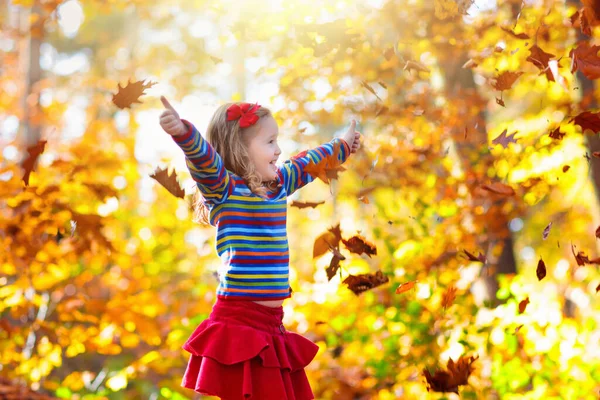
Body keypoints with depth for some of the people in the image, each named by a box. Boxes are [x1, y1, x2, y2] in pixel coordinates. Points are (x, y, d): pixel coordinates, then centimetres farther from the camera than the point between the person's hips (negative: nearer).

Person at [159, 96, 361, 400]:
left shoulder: (278, 184, 14)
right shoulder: (224, 189, -8)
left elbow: (308, 162, 31)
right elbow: (204, 158, -28)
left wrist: (343, 145, 46)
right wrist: (182, 132, -47)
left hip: (272, 324, 7)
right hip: (238, 324, -7)